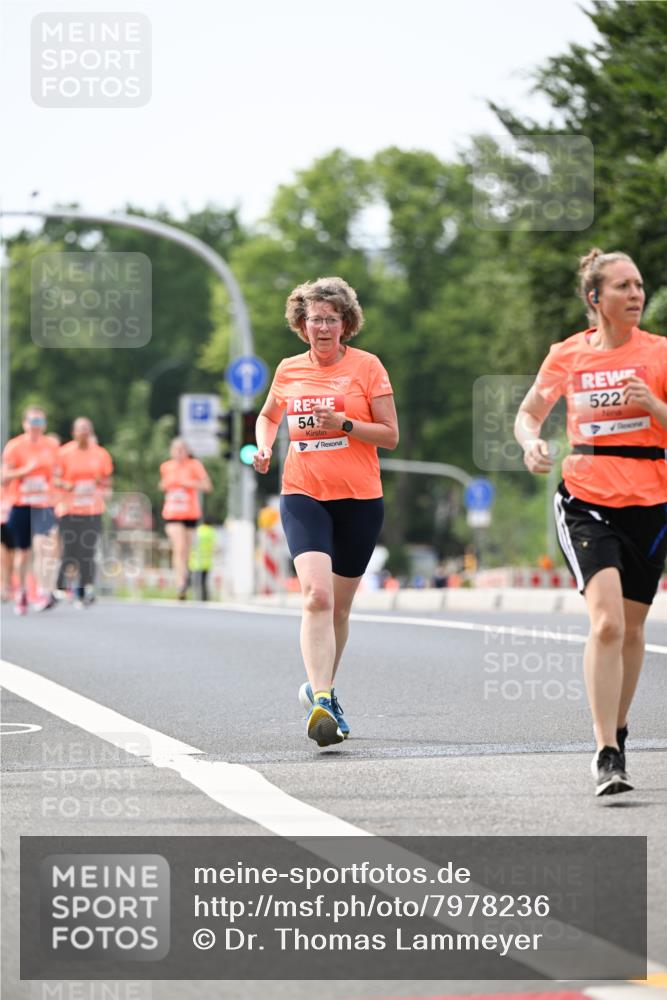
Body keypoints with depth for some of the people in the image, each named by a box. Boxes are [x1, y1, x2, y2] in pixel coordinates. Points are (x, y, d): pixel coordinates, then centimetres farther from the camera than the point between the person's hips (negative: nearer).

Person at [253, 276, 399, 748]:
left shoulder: (366, 366, -1)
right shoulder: (289, 370, 7)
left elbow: (390, 434, -3)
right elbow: (269, 415, 27)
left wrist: (344, 423, -18)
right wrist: (264, 445, 6)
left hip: (359, 498, 0)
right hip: (304, 496, 0)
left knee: (339, 606, 10)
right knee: (316, 594, -21)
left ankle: (322, 689, 33)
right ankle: (320, 701, -28)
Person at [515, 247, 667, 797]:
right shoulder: (567, 354, 4)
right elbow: (529, 412, 16)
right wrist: (532, 442, -5)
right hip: (586, 501, -1)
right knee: (607, 620, -18)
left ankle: (617, 731, 33)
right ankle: (607, 755, -18)